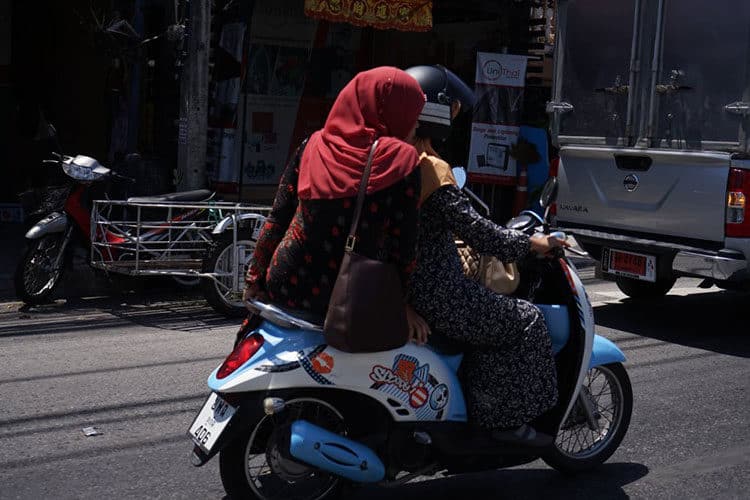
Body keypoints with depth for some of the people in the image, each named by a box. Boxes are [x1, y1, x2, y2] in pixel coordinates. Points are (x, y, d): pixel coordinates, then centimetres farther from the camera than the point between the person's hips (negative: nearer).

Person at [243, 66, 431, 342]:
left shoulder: (313, 145, 6)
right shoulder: (402, 159, -6)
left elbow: (277, 218, 6)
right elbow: (403, 243, -6)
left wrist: (255, 278, 13)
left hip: (285, 289, 4)